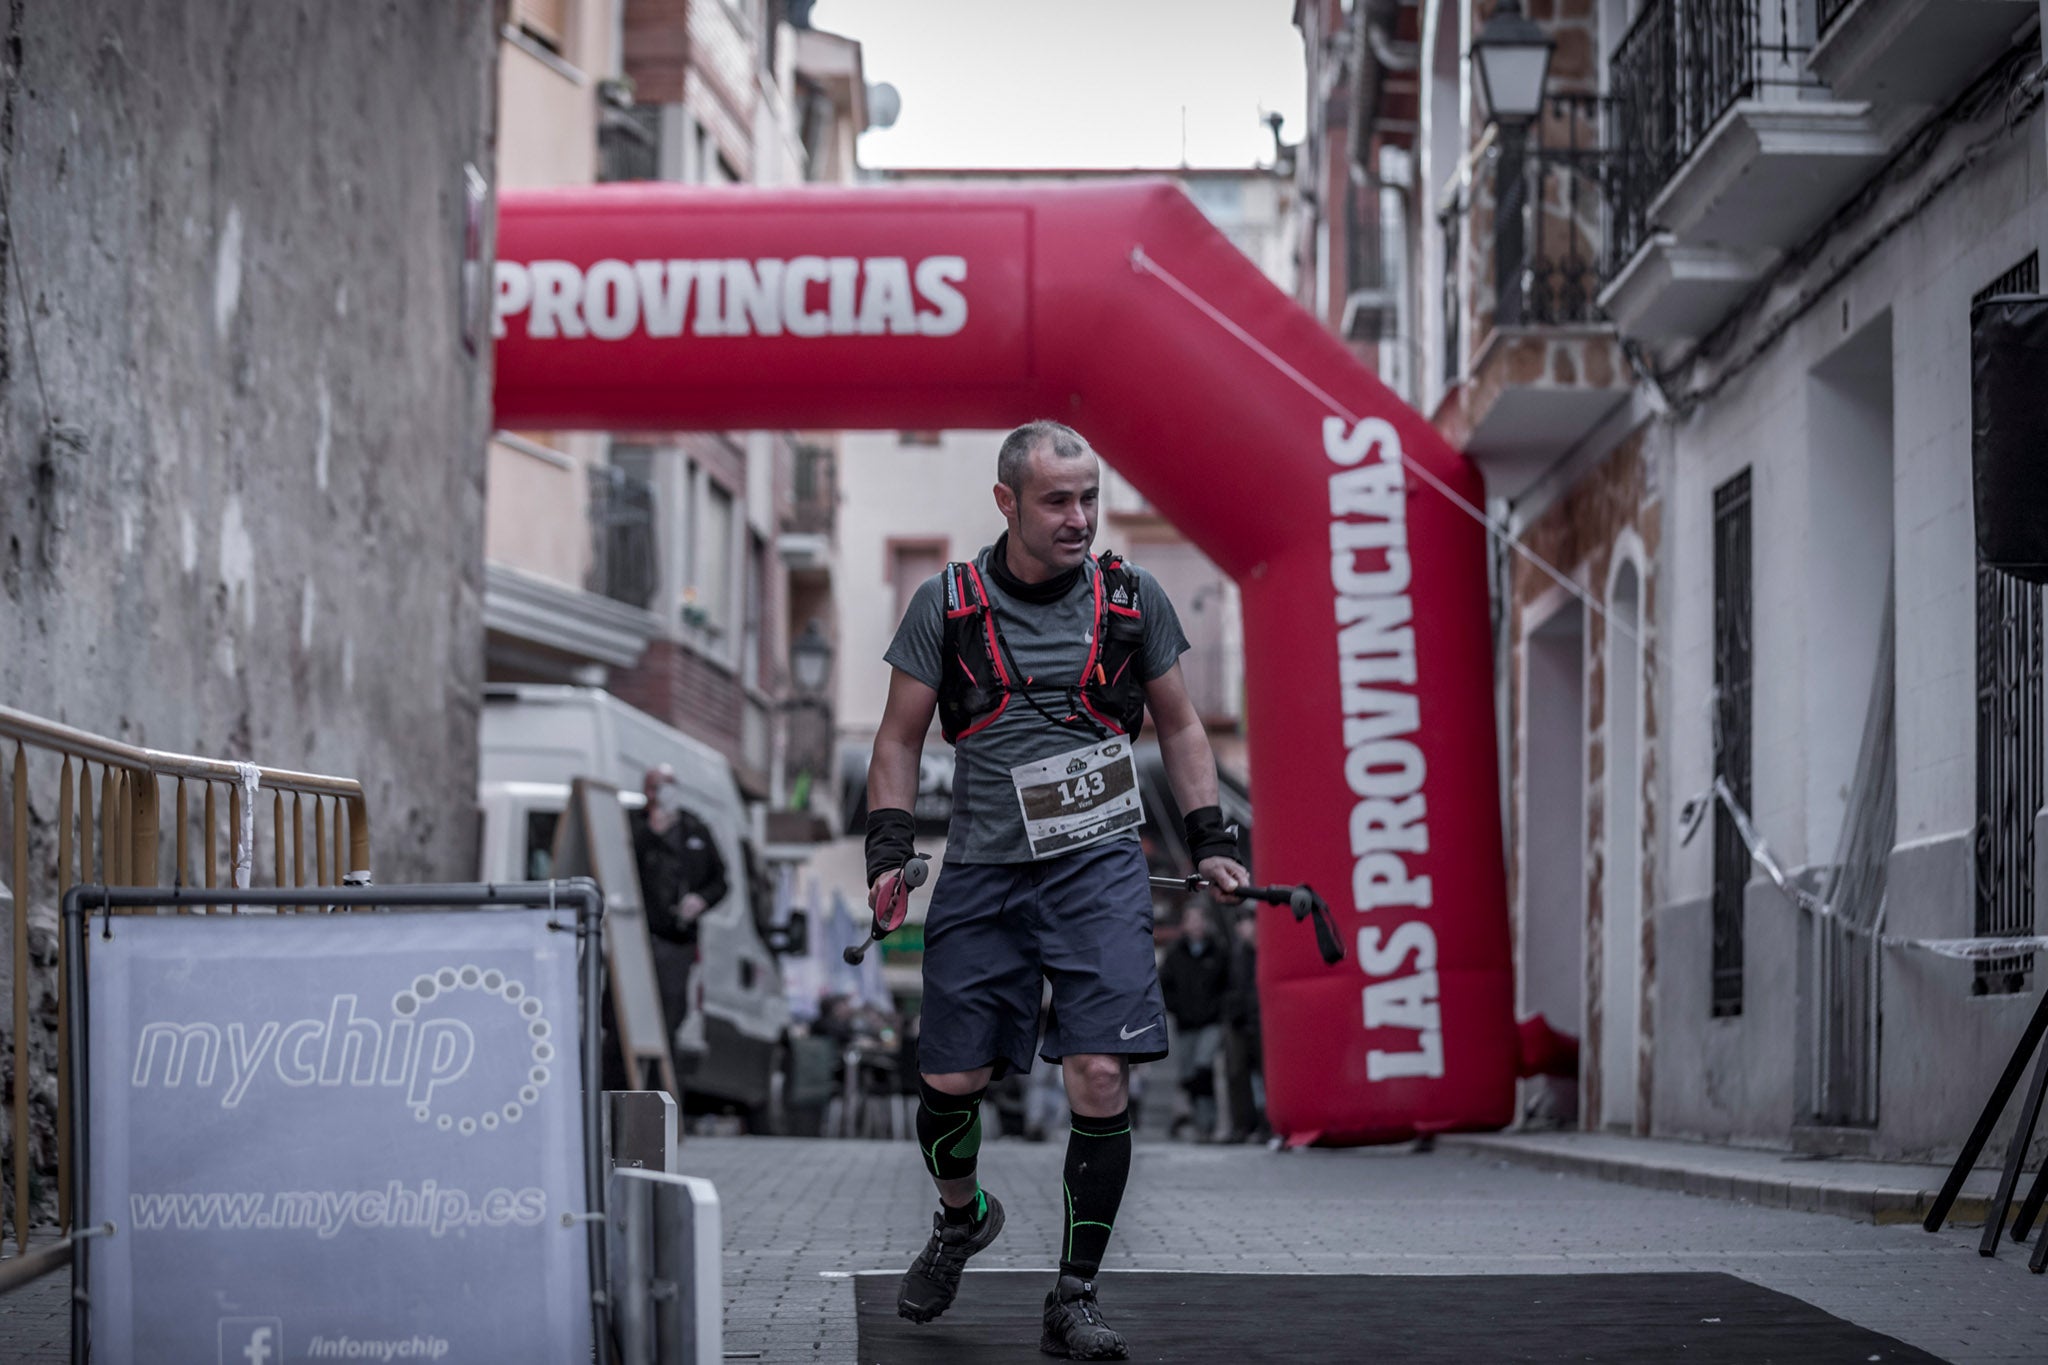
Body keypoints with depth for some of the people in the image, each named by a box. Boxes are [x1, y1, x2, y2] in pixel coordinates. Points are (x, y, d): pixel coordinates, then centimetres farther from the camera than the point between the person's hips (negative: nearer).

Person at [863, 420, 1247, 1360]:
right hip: (981, 869, 1)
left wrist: (1211, 842, 7)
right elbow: (900, 738, 9)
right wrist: (888, 850, -4)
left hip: (1098, 863, 0)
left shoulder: (1131, 598, 5)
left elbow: (1178, 725, 16)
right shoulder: (946, 604, 2)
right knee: (950, 1082, 2)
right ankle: (961, 1218, 36)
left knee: (1101, 1077, -13)